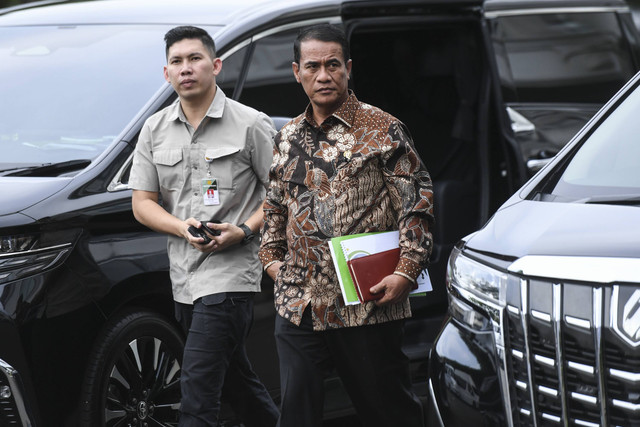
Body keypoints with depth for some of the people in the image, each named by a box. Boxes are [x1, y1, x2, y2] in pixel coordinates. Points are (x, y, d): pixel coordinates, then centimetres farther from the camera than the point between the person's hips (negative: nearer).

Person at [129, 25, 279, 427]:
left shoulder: (251, 125, -4)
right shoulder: (155, 130, 10)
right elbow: (142, 203, 9)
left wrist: (243, 231, -17)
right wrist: (183, 227, -11)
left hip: (231, 270, -6)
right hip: (184, 273, 6)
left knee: (198, 383, -15)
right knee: (235, 376, 18)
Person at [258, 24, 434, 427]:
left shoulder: (383, 130, -3)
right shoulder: (288, 137, 13)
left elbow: (418, 201, -6)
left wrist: (406, 271, -14)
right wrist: (271, 256, 11)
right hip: (298, 304, 5)